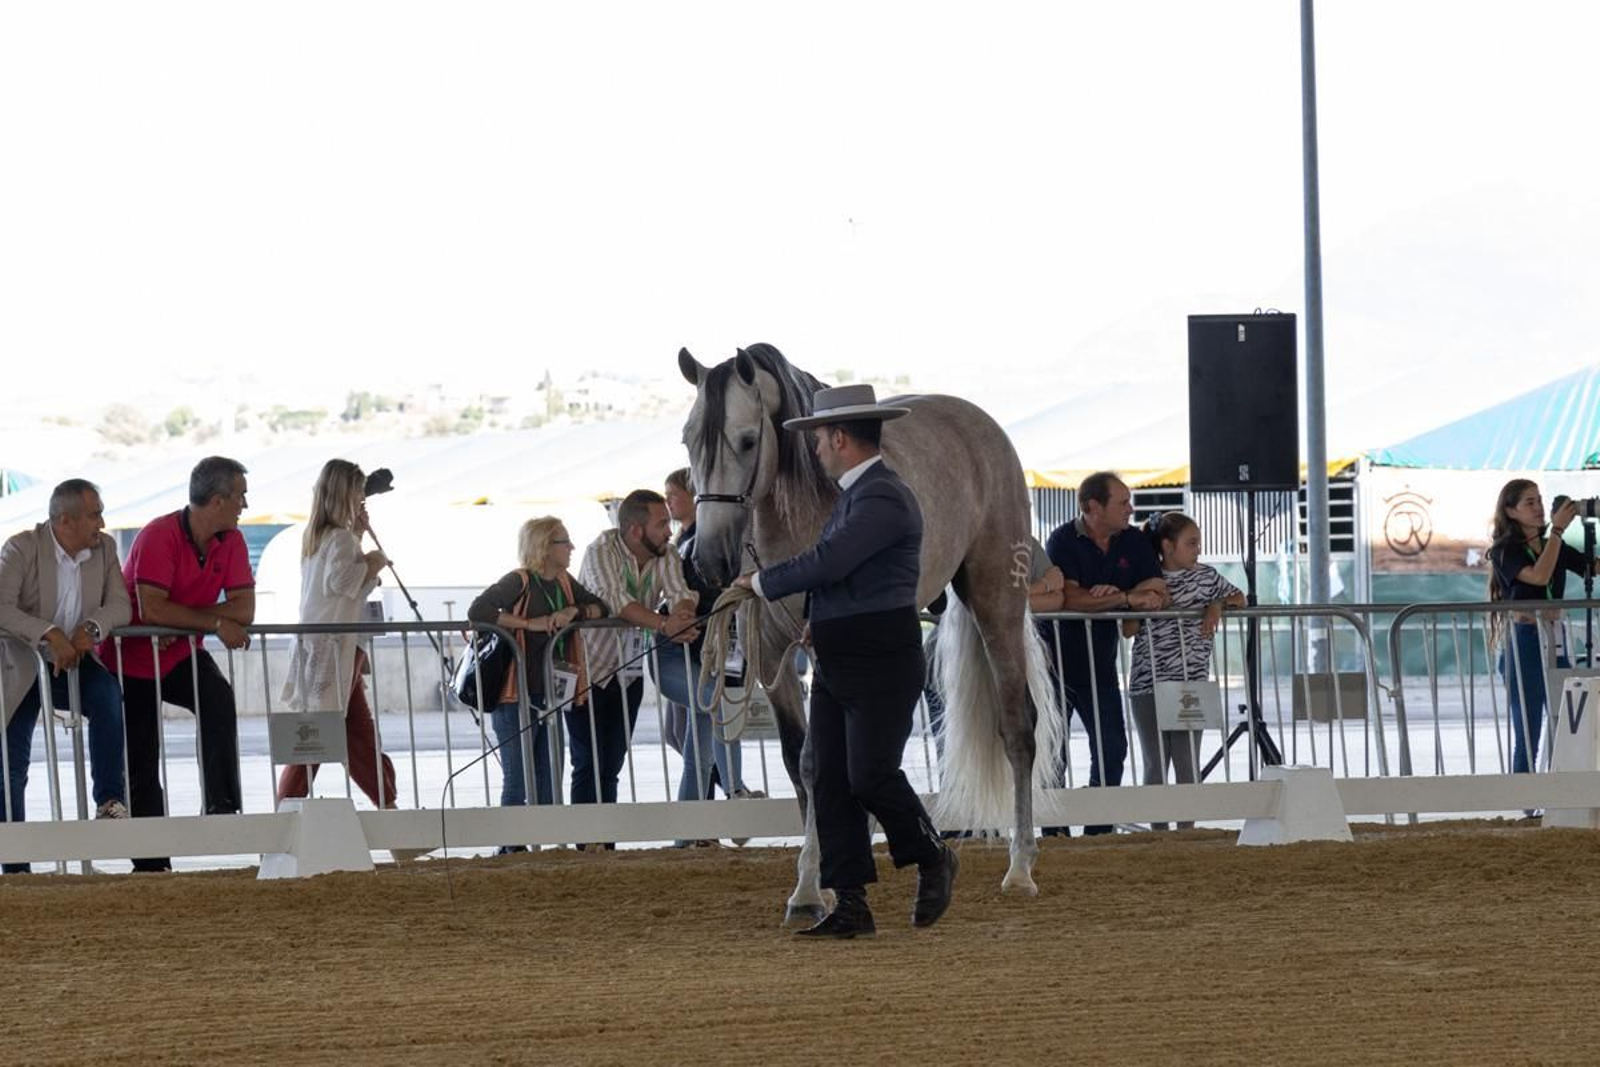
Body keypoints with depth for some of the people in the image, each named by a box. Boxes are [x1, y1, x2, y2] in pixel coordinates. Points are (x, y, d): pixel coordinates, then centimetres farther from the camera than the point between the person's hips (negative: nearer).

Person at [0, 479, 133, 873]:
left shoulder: (104, 548, -1)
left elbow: (120, 606, -4)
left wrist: (91, 626, -26)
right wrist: (50, 633, -37)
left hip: (72, 661, 2)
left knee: (108, 693, -30)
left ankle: (110, 800, -25)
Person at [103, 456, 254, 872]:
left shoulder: (231, 541, -6)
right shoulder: (159, 537, -24)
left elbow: (244, 610, -13)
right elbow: (152, 609, -33)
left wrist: (183, 620, -24)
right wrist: (215, 623, -28)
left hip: (181, 655, 4)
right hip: (131, 660, -4)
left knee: (219, 699, -28)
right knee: (141, 764, 1)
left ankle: (221, 806, -26)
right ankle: (152, 861, 12)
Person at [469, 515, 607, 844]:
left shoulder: (564, 583, 12)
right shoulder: (519, 582, -10)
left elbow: (601, 608, 13)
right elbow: (477, 611, -22)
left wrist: (574, 611, -8)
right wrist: (530, 624, -24)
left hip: (548, 695, 8)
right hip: (515, 697, -8)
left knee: (548, 779, 10)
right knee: (517, 779, -6)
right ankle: (511, 846, -1)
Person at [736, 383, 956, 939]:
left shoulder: (884, 498, -16)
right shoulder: (853, 494, 17)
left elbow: (829, 562, -25)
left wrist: (762, 582, -13)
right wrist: (821, 617, 14)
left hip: (881, 664, -10)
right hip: (835, 663, 10)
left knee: (870, 775, -12)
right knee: (830, 781, 2)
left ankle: (932, 859, 14)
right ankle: (851, 907, 2)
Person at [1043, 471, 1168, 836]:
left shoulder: (1134, 543, 5)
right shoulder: (1063, 541, -12)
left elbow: (1159, 594, -5)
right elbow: (1069, 598, -26)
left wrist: (1112, 593, -21)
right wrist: (1127, 598, -22)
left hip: (1099, 661, 5)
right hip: (1056, 658, -5)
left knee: (1112, 749, 1)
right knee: (1052, 751, 0)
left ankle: (1098, 832, 9)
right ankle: (1055, 833, 5)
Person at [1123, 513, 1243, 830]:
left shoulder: (1205, 576, 7)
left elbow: (1238, 598, 19)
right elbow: (1128, 631, -2)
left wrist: (1218, 604, -1)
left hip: (1190, 684, 1)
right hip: (1148, 684, -1)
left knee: (1188, 762, -2)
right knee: (1155, 764, 2)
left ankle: (1187, 827, 3)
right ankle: (1158, 830, 7)